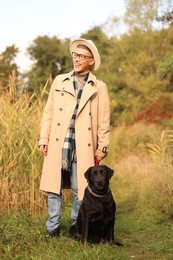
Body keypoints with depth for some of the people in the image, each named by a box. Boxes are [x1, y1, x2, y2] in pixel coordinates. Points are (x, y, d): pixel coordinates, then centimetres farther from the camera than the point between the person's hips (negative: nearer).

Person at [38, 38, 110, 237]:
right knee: (54, 186, 4)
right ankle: (53, 226, 15)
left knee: (80, 190, 3)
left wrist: (102, 148, 1)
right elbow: (48, 112, 11)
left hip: (83, 147, -1)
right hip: (57, 144, 2)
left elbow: (104, 121, 5)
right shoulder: (59, 81, 12)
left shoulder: (99, 87, 6)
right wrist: (43, 139, 4)